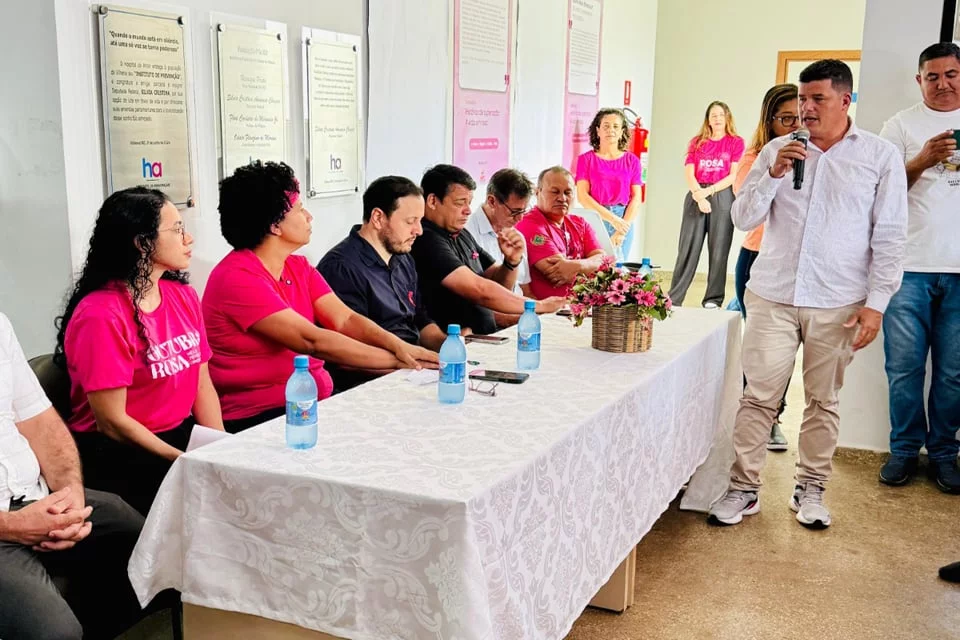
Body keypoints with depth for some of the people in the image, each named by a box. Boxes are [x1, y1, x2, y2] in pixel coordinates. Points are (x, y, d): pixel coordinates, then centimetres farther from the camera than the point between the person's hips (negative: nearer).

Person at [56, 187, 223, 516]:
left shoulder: (184, 296, 6)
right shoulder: (101, 315, -17)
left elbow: (202, 384, 7)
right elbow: (112, 422, -17)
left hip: (181, 436, 7)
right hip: (118, 456, -7)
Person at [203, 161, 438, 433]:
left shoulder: (299, 268, 11)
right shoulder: (236, 278, -16)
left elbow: (345, 320, 0)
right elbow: (312, 340, -21)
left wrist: (397, 345, -20)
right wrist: (396, 360, -21)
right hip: (258, 418, -8)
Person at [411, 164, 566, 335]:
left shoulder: (462, 235, 14)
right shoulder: (426, 240, -15)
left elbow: (498, 285, 18)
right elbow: (479, 290, -22)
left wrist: (512, 261, -4)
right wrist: (538, 306, -15)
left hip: (486, 339, 9)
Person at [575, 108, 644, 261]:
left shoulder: (632, 160, 6)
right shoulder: (586, 159, 2)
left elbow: (636, 198, 2)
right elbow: (582, 196, -6)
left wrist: (622, 231, -8)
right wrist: (612, 218, -13)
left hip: (624, 221, 2)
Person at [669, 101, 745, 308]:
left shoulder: (736, 142, 7)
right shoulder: (697, 142, 13)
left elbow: (734, 175, -2)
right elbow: (689, 174, 3)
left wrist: (708, 190, -10)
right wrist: (699, 196, -12)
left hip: (722, 196, -2)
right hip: (696, 196, 2)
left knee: (718, 250, -2)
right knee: (688, 249, 0)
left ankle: (713, 299, 3)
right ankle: (674, 298, 1)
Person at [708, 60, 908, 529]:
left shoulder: (881, 157, 1)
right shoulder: (778, 151, 6)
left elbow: (889, 237, 0)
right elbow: (743, 219, 3)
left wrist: (876, 302, -6)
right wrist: (773, 175, -12)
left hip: (837, 305, -1)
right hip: (773, 297, 1)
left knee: (823, 401, 9)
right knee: (758, 396, 2)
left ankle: (810, 490, 23)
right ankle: (743, 490, 12)